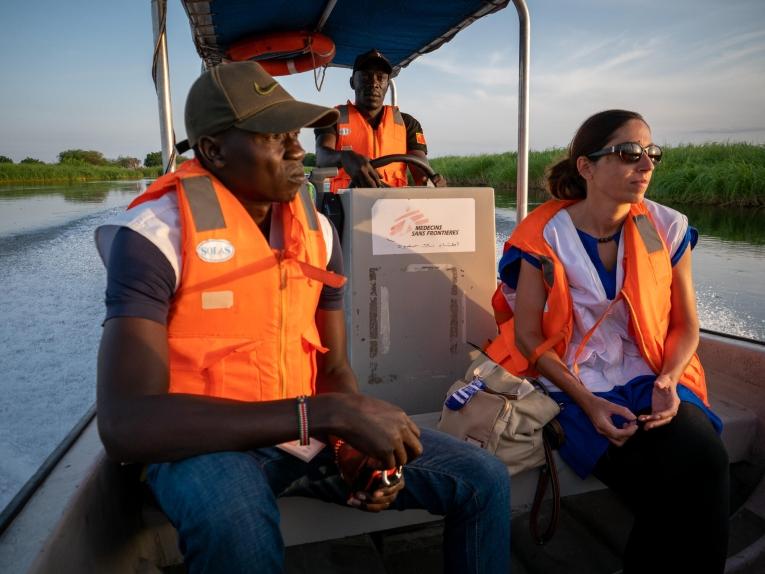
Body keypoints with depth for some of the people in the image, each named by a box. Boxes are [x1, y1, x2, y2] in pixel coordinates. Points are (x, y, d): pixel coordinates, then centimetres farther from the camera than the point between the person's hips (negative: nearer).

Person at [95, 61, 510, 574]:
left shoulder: (318, 230, 4)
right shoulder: (156, 232, -15)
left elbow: (333, 367, 10)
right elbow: (125, 424, -26)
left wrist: (356, 438, -14)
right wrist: (329, 414, -31)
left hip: (312, 431, 5)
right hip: (207, 443, -5)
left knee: (484, 481, -2)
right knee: (237, 526, -41)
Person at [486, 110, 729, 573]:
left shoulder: (668, 229, 1)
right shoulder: (544, 237, -9)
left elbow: (686, 326, 8)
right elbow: (528, 337, -7)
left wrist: (667, 383, -11)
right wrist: (588, 403, -16)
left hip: (649, 381, 4)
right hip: (576, 388, -3)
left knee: (706, 463, -24)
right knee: (659, 487, -23)